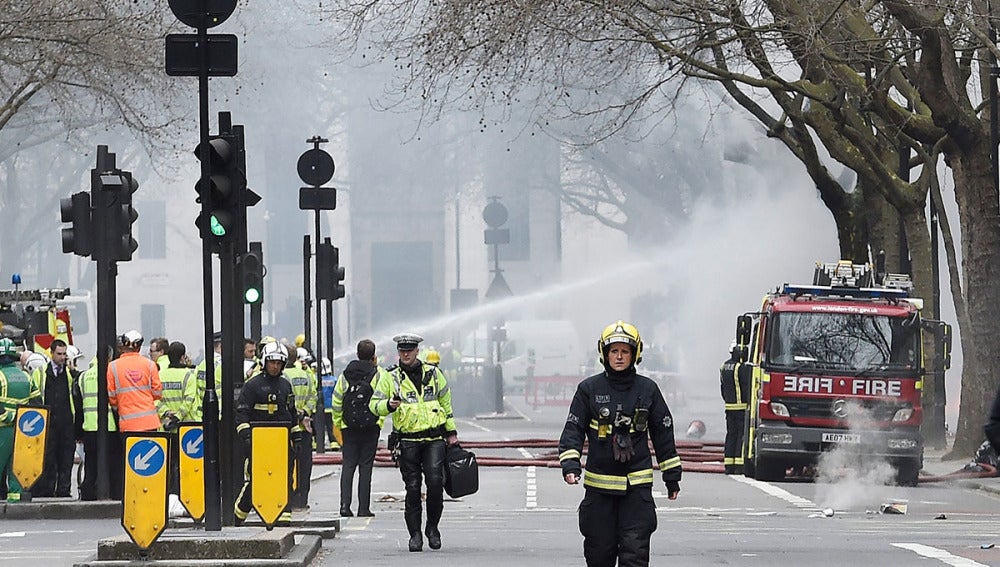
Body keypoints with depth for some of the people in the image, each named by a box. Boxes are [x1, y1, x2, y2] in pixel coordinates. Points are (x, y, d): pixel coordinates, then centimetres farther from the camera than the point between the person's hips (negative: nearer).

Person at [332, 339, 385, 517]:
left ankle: (345, 504, -6)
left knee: (348, 464, 6)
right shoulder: (378, 374, -4)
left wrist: (338, 422, 12)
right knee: (366, 466, 2)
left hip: (349, 427, 2)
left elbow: (336, 402, 4)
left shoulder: (345, 375, 4)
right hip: (371, 427, -2)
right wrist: (380, 420, 3)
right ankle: (363, 508, 1)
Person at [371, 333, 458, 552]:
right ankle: (415, 534, 7)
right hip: (407, 441, -1)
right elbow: (374, 405, 2)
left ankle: (432, 527, 6)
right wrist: (389, 405, -20)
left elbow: (446, 402, 21)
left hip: (434, 438, 1)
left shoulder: (433, 373, 11)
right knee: (413, 487, -1)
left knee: (435, 482, -12)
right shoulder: (390, 378, 5)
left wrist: (451, 432, 21)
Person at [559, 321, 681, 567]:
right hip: (599, 484, 1)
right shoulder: (589, 389, 3)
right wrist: (570, 463, -15)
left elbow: (663, 433, 12)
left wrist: (672, 476, 13)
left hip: (637, 485, 0)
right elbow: (573, 429, 1)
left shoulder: (647, 389, 5)